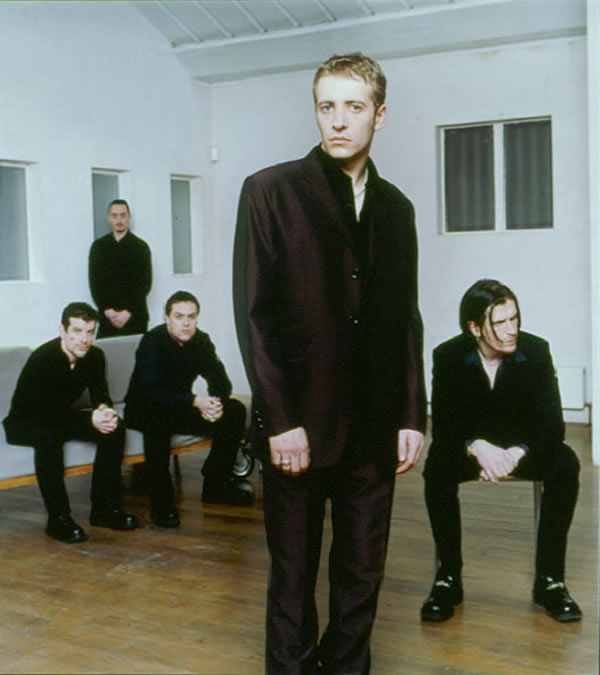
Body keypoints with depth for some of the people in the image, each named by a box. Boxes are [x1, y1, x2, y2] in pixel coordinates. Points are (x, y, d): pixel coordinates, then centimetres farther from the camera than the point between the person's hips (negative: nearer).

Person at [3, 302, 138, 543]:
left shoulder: (95, 356, -9)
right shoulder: (42, 358, -28)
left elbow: (100, 395, -3)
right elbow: (45, 412, -34)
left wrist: (105, 410, -28)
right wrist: (90, 420, -42)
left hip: (62, 417, 6)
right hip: (24, 423, -6)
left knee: (115, 427, -14)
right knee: (48, 436, -39)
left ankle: (104, 509, -8)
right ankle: (58, 518, -29)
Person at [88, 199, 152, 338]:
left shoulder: (141, 247, 3)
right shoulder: (98, 246, 8)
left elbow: (145, 283, -2)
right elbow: (94, 281, 3)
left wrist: (128, 311, -11)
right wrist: (107, 310, -10)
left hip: (134, 316, -1)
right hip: (107, 316, 1)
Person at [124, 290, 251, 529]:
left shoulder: (201, 342, -4)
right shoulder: (152, 342, -20)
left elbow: (220, 382, -5)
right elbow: (149, 391, -32)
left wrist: (216, 403, -30)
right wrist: (195, 401, -40)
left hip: (180, 407, 6)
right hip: (143, 410, -6)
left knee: (235, 411, -10)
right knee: (159, 418, -40)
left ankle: (215, 484, -1)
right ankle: (161, 501, -31)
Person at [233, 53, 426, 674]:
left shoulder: (395, 207, 12)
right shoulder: (271, 191, -2)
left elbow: (405, 321, 13)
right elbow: (253, 313, -7)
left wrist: (412, 415, 7)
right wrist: (279, 421, -12)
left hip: (374, 426, 4)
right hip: (299, 424, -4)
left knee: (363, 572, 11)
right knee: (293, 574, 7)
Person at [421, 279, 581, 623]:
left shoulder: (536, 350, -15)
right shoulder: (448, 356, -15)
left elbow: (552, 423, -16)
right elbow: (444, 426, -16)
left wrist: (517, 453, -36)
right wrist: (477, 448, -38)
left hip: (524, 445, 1)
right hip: (469, 446, 0)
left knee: (565, 465, -29)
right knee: (437, 469, -32)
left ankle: (550, 579, -18)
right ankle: (448, 577, -17)